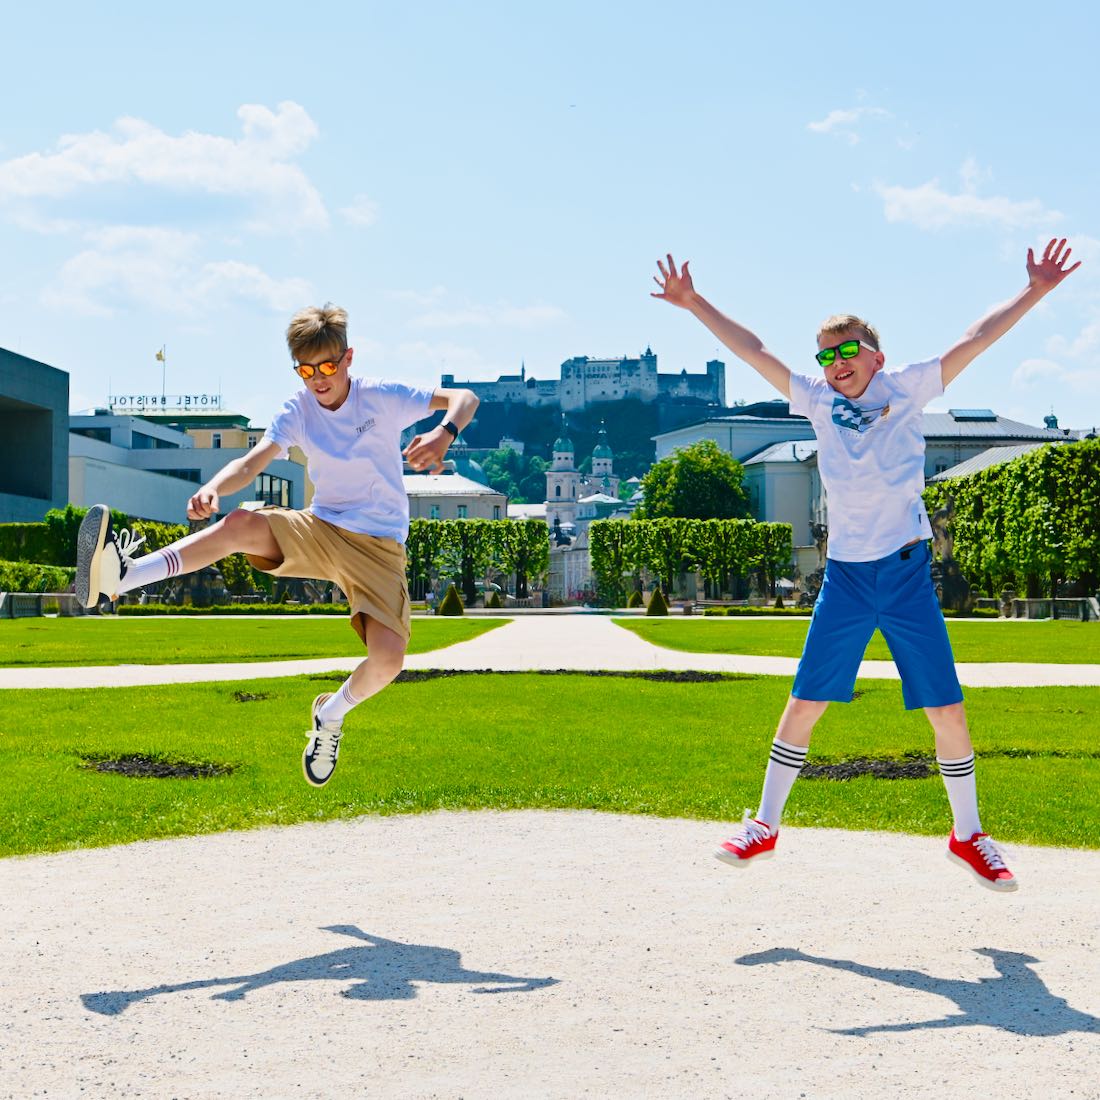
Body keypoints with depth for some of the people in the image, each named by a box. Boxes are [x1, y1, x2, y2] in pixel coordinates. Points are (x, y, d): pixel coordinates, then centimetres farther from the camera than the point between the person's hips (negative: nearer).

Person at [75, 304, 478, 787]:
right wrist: (213, 488, -39)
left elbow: (463, 398, -9)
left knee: (388, 658, -24)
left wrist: (443, 433, -32)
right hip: (320, 529, 2)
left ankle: (332, 713, 9)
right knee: (241, 524, -28)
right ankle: (118, 577, -37)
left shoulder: (383, 397, -9)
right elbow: (252, 462, -16)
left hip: (379, 546, -2)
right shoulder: (298, 410, -3)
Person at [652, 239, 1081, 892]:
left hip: (908, 573, -1)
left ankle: (968, 834, 19)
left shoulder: (907, 392, 1)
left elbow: (976, 340, -3)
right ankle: (765, 826, 15)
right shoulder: (819, 403, 6)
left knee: (948, 713, 1)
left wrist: (1035, 292, -8)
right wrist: (693, 303, 0)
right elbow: (753, 352, 4)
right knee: (804, 705, 1)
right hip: (846, 575, 1)